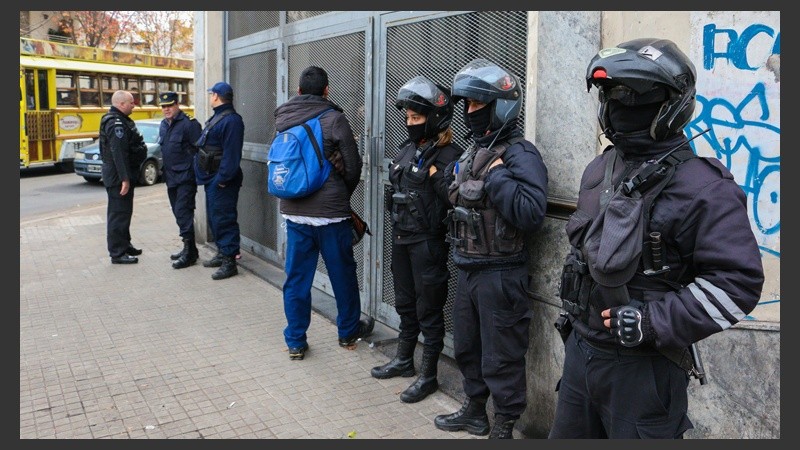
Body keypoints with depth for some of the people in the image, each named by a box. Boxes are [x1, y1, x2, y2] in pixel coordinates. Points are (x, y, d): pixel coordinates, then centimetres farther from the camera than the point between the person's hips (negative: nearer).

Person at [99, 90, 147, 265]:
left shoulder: (120, 120, 15)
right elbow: (118, 153, -26)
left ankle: (124, 245, 31)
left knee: (124, 211, 19)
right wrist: (125, 178, -27)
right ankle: (117, 253, -1)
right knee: (118, 213, -6)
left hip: (120, 175, 11)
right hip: (119, 176, -11)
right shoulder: (116, 123, -19)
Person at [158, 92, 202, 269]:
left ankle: (190, 253, -7)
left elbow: (200, 149, -15)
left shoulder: (188, 124, -12)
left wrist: (196, 171, -16)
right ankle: (188, 248, 22)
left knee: (183, 212, -12)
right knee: (178, 213, 12)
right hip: (171, 177, 9)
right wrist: (166, 171, 20)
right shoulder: (163, 125, 15)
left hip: (186, 176, -9)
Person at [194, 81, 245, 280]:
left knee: (223, 219, -10)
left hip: (222, 181, -11)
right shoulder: (217, 117, 17)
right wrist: (205, 174, 18)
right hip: (212, 178, 11)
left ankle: (229, 261, -6)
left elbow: (231, 153, -24)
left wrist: (223, 178, -25)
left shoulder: (231, 120, -17)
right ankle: (222, 253, 28)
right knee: (214, 217, 17)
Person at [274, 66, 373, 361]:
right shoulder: (334, 119, -10)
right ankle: (348, 331, 28)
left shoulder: (283, 119, 4)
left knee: (296, 278, 11)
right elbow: (353, 166, -6)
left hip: (293, 212, 4)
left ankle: (295, 342, 17)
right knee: (343, 273, 13)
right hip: (330, 213, -4)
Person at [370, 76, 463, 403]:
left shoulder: (449, 156, -16)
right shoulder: (408, 149, 9)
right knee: (405, 303, 21)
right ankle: (404, 360, 38)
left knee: (428, 310, 4)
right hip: (401, 238, 8)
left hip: (428, 242, -8)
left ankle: (428, 376, 17)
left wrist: (438, 177, -31)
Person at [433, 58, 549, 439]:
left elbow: (531, 213, -30)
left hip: (500, 275, -9)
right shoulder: (473, 153, 12)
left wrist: (496, 175, -26)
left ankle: (504, 427, 21)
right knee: (466, 348, 22)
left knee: (501, 357, 4)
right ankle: (474, 412, 40)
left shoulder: (520, 154, -16)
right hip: (468, 270, 10)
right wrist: (456, 178, 7)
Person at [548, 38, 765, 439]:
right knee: (567, 435, 22)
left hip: (643, 366, -7)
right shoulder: (599, 170, 7)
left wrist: (653, 323, -25)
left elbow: (738, 282, -22)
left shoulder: (702, 187, -17)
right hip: (580, 348, 7)